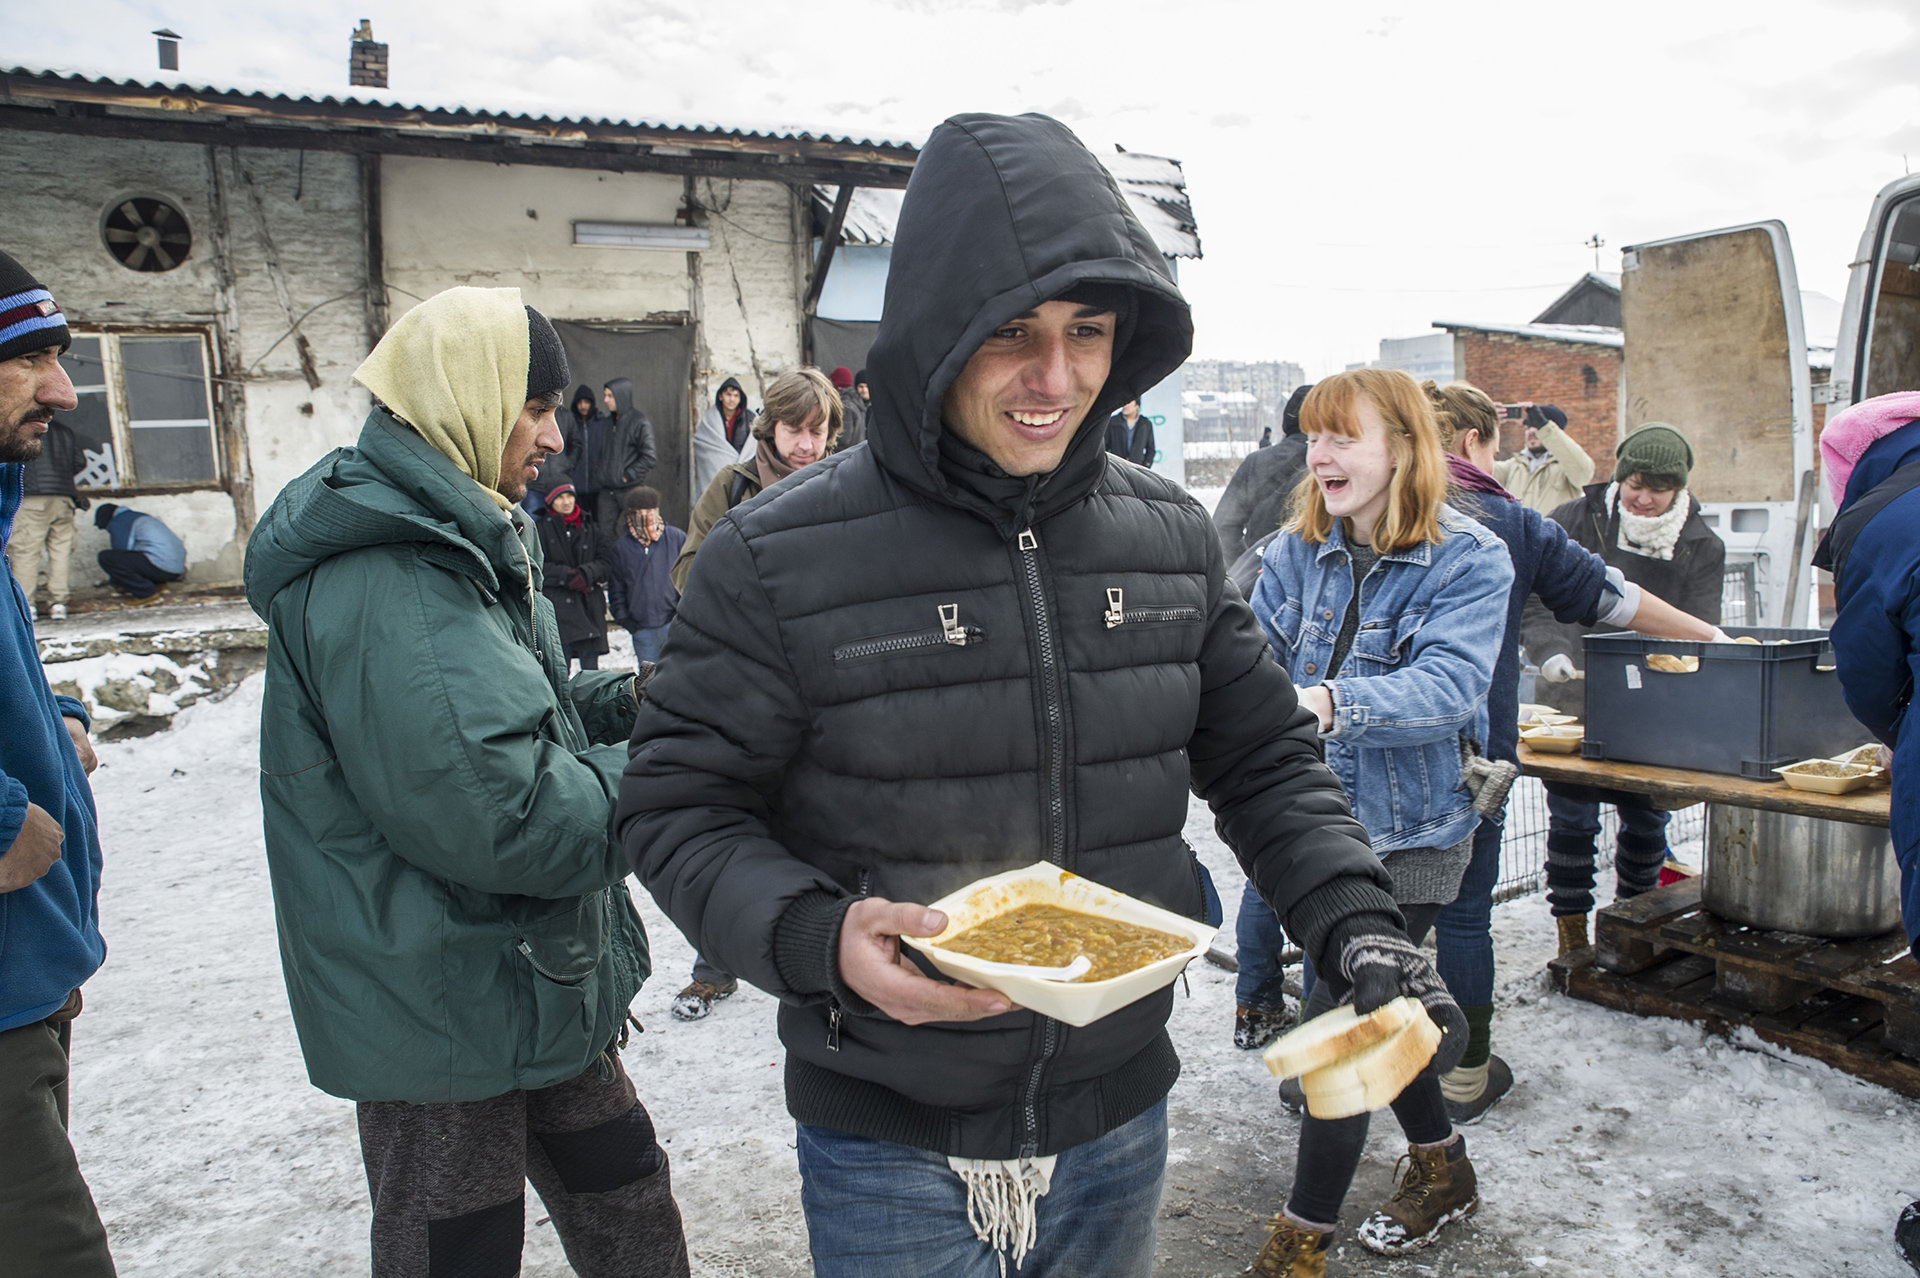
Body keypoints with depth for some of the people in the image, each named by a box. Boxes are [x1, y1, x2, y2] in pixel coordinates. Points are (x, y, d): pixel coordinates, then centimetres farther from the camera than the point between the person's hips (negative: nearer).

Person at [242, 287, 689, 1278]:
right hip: (448, 1010, -9)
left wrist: (624, 701, 2)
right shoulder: (384, 583, -26)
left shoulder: (453, 541, 9)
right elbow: (498, 814, -32)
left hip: (533, 976, 10)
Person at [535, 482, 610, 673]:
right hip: (558, 608, -3)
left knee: (591, 668, 2)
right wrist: (567, 576, -14)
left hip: (590, 606, 3)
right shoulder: (541, 528, 3)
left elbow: (605, 561, 6)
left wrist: (586, 573, -12)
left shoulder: (590, 529, 15)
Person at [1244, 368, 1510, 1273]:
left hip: (1413, 831, -5)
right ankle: (1443, 1171, 44)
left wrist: (1329, 702, -45)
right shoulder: (1297, 550, 1)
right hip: (1324, 819, 6)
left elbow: (1447, 686, -28)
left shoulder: (1469, 561, -13)